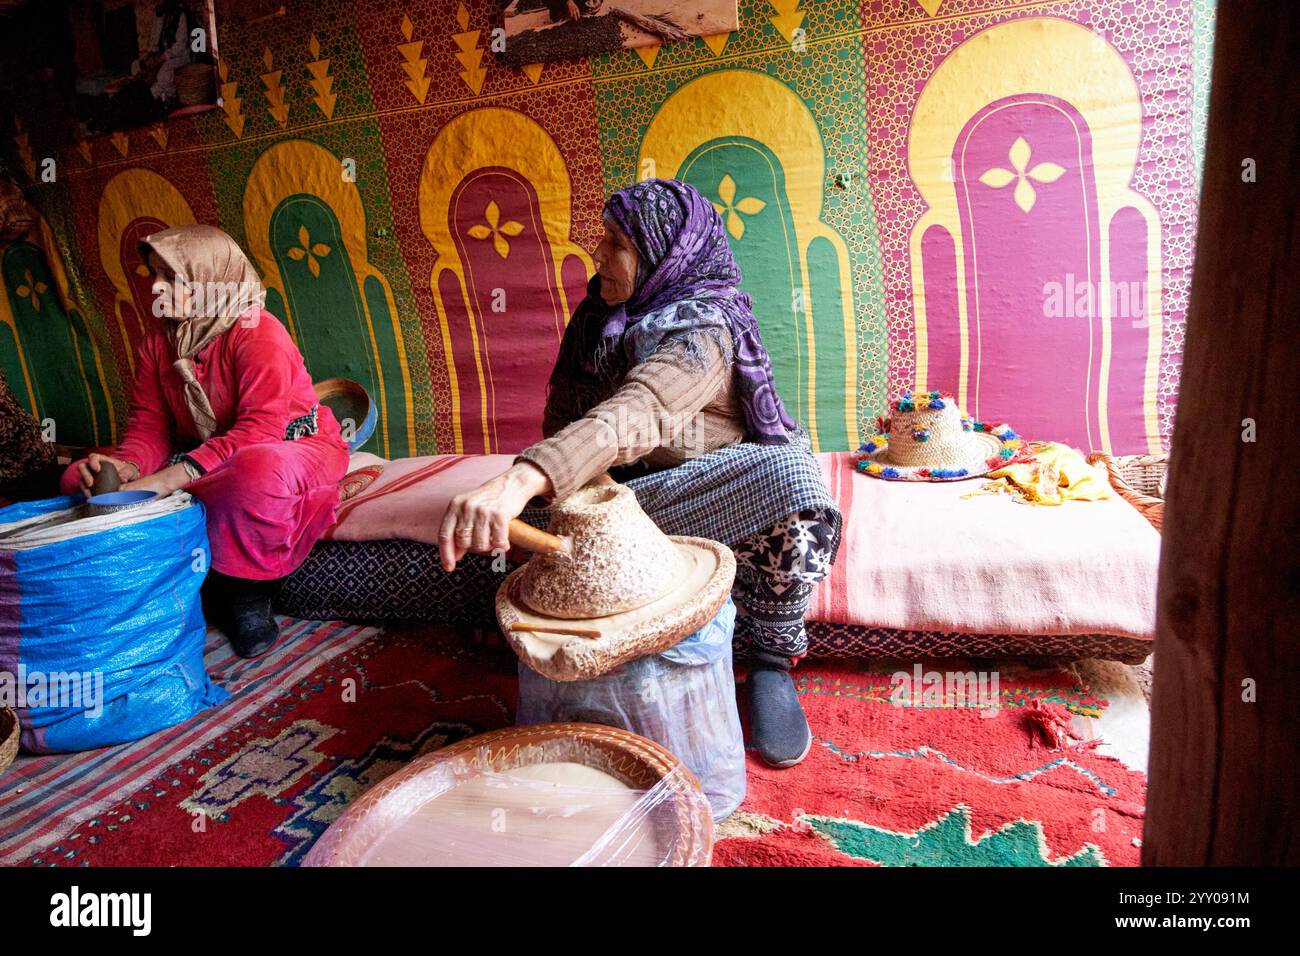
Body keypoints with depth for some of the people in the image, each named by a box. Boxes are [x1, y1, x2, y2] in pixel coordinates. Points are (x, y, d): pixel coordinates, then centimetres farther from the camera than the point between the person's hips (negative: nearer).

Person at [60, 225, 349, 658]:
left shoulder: (259, 332, -19)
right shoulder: (157, 343, 5)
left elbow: (259, 430, -30)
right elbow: (149, 426, 0)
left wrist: (170, 478, -39)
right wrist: (126, 465, -25)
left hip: (295, 448, -7)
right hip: (205, 461, 7)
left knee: (260, 469, -44)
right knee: (81, 477, -5)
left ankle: (246, 592, -16)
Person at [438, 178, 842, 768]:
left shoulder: (703, 328, -21)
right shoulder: (603, 313, 5)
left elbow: (637, 415, -43)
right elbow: (565, 414, 4)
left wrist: (519, 481, -58)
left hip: (707, 487, -5)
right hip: (617, 491, 6)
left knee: (791, 472, -36)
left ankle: (771, 660, -17)